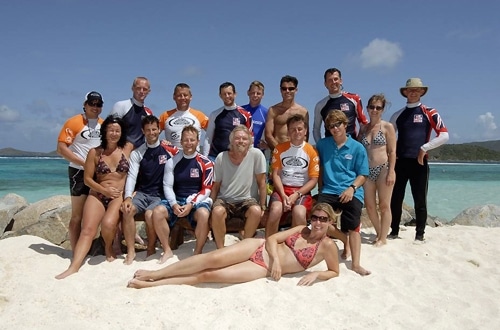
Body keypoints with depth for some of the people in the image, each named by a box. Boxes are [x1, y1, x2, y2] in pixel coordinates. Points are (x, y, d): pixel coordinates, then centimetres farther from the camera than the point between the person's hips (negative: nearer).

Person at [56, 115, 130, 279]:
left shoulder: (127, 150, 5)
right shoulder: (94, 152, 6)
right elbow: (87, 178, 5)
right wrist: (104, 190, -9)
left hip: (119, 196, -1)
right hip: (97, 195, 1)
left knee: (108, 223, -28)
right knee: (88, 229, -18)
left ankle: (109, 248, 3)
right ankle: (74, 267, -25)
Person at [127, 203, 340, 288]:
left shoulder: (328, 246, -1)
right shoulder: (301, 229, 9)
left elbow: (334, 272, 7)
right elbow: (272, 238, 7)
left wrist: (316, 274, -13)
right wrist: (276, 258, -11)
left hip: (263, 269, -2)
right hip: (258, 248, 3)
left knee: (207, 276, -14)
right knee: (212, 259, -20)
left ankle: (150, 284, -8)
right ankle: (155, 273, -8)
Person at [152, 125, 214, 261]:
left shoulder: (206, 163, -1)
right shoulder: (172, 162, 5)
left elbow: (206, 189, -4)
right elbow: (168, 186, 2)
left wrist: (191, 204, -17)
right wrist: (174, 204, -16)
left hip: (197, 200, -2)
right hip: (176, 200, 3)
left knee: (203, 214, -36)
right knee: (157, 212, -26)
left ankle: (198, 252, -13)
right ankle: (167, 250, -7)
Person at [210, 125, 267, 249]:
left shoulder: (256, 154, -10)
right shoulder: (221, 157, -6)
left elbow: (261, 183, -4)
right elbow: (216, 186, 3)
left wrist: (263, 206, -3)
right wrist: (210, 206, -5)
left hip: (245, 200, 0)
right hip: (224, 200, 0)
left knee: (256, 211, -32)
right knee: (217, 211, -33)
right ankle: (220, 249, -12)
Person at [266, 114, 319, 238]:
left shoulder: (311, 151, 4)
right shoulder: (280, 148, 7)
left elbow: (314, 180, 1)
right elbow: (276, 174, 1)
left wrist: (296, 195, -12)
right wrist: (283, 195, -14)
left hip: (302, 191, -1)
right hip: (282, 189, 1)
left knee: (299, 213, -32)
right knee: (275, 210, -31)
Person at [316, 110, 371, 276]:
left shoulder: (358, 148, 3)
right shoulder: (322, 144, 9)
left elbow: (362, 175, 3)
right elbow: (318, 168, 19)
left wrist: (351, 188, -15)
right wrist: (320, 188, 9)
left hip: (351, 192, -2)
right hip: (329, 190, 2)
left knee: (353, 227, -16)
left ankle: (356, 264, -7)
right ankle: (345, 239, 10)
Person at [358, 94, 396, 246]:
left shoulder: (388, 127, -1)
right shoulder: (363, 128, 10)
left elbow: (392, 151, -5)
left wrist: (391, 172, -12)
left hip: (383, 169, -4)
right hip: (367, 171, 5)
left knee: (384, 205, 3)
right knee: (369, 205, 8)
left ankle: (383, 238, 13)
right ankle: (379, 233, 24)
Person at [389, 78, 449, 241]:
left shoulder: (430, 113, 2)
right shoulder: (398, 115, 12)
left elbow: (444, 135, -6)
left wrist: (424, 148, -11)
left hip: (419, 162, -3)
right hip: (400, 162, 3)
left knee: (420, 201, 3)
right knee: (395, 199, 6)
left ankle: (420, 234, 13)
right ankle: (394, 231, 18)